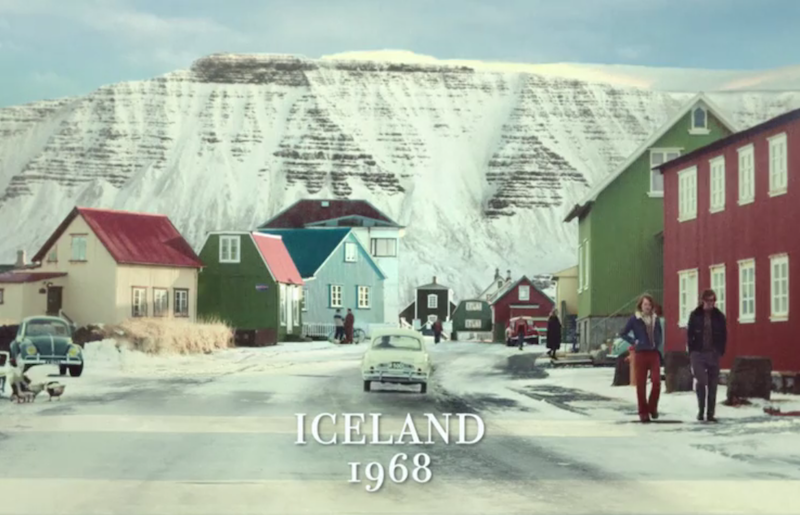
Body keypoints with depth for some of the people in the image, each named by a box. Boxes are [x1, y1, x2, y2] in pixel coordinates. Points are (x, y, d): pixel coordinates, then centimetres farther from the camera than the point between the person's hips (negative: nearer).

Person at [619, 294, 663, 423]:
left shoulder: (655, 319, 8)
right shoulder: (634, 319, -2)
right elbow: (623, 333, 2)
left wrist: (658, 343, 6)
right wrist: (634, 341, -6)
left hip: (654, 354, 3)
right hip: (640, 354, -2)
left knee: (656, 381, -10)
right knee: (641, 384, 1)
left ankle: (653, 407, 10)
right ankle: (643, 412, 9)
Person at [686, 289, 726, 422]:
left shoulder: (719, 316, 3)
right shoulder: (695, 315, -1)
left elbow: (724, 336, 7)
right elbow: (689, 335, 1)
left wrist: (720, 351, 0)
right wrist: (692, 352, -3)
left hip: (713, 355, 2)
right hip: (698, 354, -2)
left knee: (712, 385, 4)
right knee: (701, 382, -12)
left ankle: (710, 413, 11)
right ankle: (701, 410, 4)